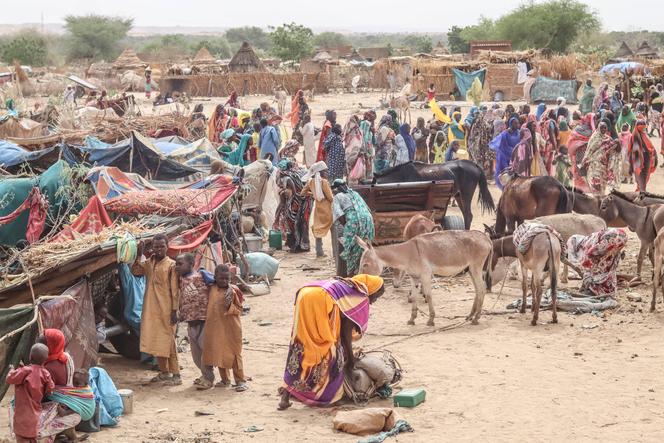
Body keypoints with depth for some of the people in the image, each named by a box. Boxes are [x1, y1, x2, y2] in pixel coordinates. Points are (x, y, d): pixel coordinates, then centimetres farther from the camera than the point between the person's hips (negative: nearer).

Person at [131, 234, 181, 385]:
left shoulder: (171, 265, -8)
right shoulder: (148, 263, 10)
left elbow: (175, 289, -9)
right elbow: (135, 271, -2)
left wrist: (174, 310, -13)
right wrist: (139, 255, -10)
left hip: (166, 310, -6)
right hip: (150, 309, 6)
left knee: (168, 341, -5)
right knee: (155, 341, 11)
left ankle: (176, 375, -2)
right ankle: (164, 372, 23)